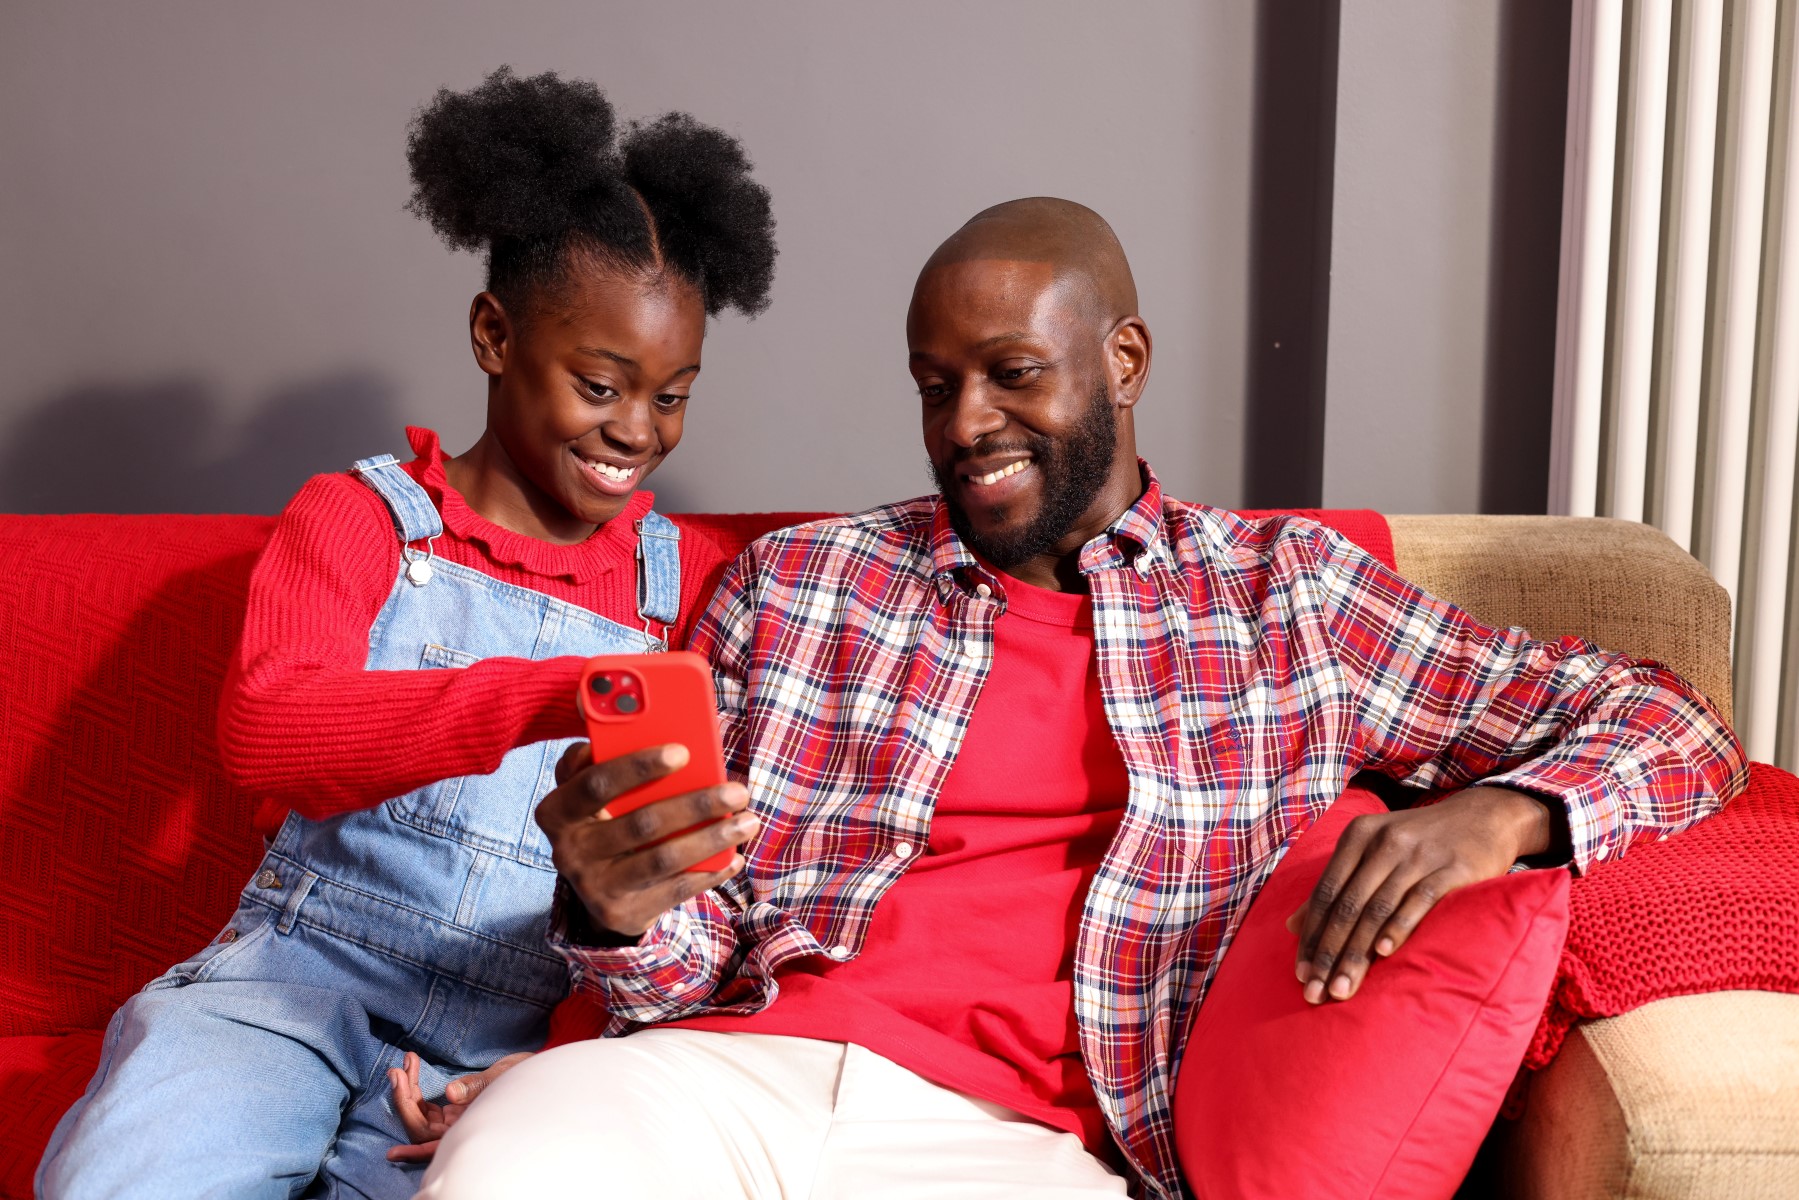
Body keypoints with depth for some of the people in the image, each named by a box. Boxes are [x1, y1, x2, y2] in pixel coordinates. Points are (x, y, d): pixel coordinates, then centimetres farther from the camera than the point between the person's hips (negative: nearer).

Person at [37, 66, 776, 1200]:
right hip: (304, 977, -1)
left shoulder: (690, 578, 10)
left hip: (514, 1037, 1)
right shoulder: (360, 516, 6)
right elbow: (263, 730, -14)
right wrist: (552, 698, -30)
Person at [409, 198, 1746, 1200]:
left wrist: (1499, 815, -10)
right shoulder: (794, 582, 14)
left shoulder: (1284, 593, 11)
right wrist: (617, 908, -11)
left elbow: (1661, 720, 13)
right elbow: (687, 959, 13)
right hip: (738, 1065, 1)